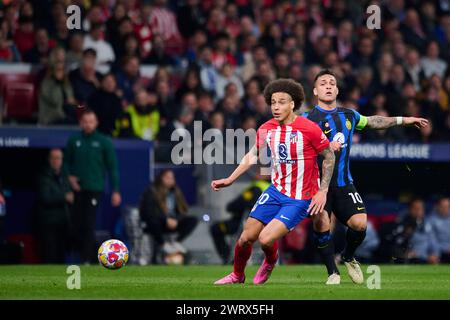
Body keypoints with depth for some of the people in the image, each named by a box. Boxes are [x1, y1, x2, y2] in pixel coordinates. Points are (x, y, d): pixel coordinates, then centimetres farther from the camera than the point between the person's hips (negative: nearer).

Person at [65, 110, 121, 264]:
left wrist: (115, 190, -4)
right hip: (77, 188, 3)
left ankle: (87, 259, -7)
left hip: (95, 188, -3)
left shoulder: (104, 142, 1)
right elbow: (67, 162, 19)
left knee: (89, 225, -9)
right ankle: (84, 253, 18)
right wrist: (69, 176, 0)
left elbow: (112, 167, 1)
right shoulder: (74, 141, 8)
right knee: (76, 225, 2)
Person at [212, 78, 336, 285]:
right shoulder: (266, 129, -2)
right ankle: (237, 276, 29)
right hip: (276, 191, 5)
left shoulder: (309, 129, -17)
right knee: (246, 238, 1)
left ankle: (271, 262, 18)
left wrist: (322, 191, -9)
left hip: (300, 199, -5)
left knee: (266, 239, -18)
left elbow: (329, 156, -5)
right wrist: (230, 180, 9)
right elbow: (253, 155, 15)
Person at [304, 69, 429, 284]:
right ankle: (332, 271, -5)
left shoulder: (348, 115, 13)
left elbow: (373, 121, 29)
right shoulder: (308, 118, -4)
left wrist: (403, 120, 33)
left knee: (359, 223, -11)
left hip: (343, 183, 4)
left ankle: (348, 258, 20)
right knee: (322, 223, -22)